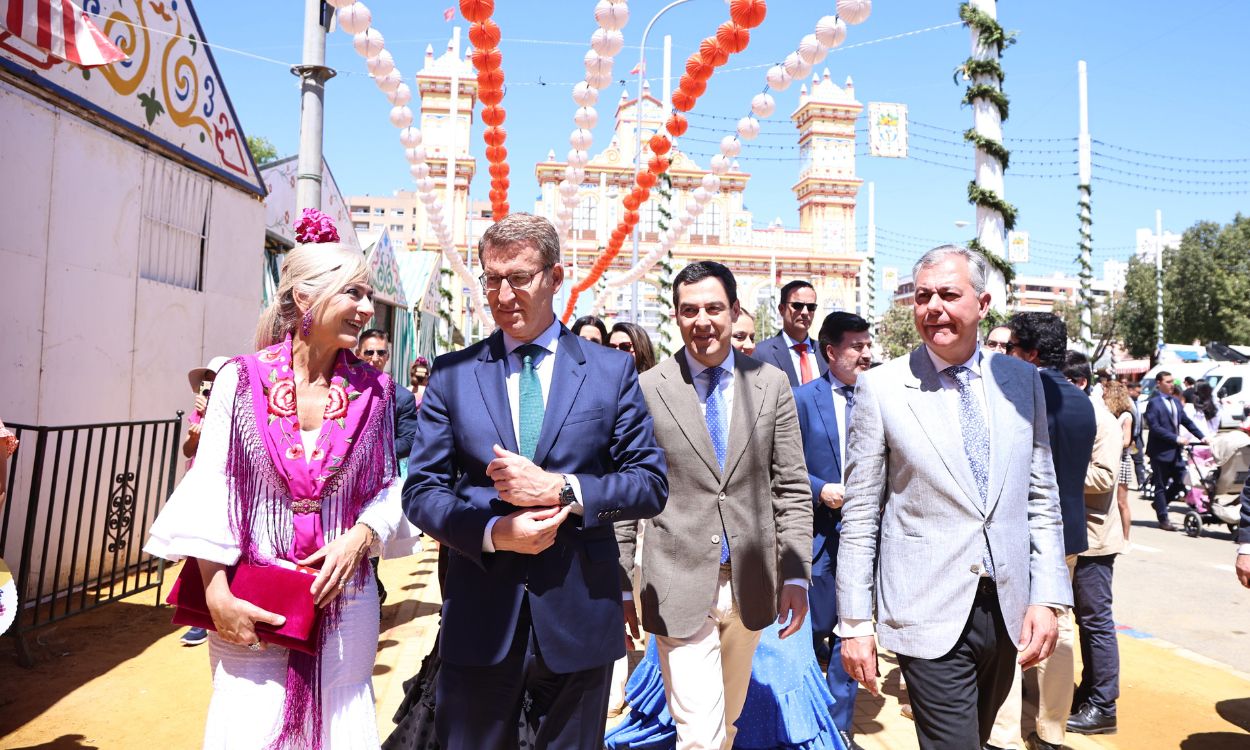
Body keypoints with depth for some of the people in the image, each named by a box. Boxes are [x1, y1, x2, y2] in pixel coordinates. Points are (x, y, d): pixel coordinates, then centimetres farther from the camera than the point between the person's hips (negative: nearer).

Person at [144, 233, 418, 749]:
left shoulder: (373, 390, 0)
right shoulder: (242, 378, -6)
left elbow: (388, 487, 4)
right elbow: (211, 489, -6)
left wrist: (360, 537, -14)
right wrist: (217, 595, -10)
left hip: (344, 599, 2)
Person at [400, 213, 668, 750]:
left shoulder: (612, 370, 1)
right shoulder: (452, 374, 3)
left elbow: (651, 483, -2)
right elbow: (421, 490, 1)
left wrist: (560, 488, -17)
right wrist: (493, 533, -17)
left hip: (578, 620, 0)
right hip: (479, 622, 1)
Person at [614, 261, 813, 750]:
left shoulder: (772, 385, 2)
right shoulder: (647, 390, -5)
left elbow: (792, 489, 4)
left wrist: (795, 575, -1)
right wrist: (622, 586, -2)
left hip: (751, 586, 3)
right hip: (680, 587, -3)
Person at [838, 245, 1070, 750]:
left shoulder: (1022, 381, 3)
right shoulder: (881, 388, -8)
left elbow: (1041, 499, 8)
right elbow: (860, 515, -6)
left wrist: (1047, 598, 0)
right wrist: (853, 623, -5)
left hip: (1008, 608, 5)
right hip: (929, 613, -4)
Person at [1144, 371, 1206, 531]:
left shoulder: (1175, 401, 11)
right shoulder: (1153, 403, -12)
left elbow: (1186, 421, 15)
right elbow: (1155, 428, -19)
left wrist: (1202, 436, 6)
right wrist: (1177, 438, -21)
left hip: (1176, 451, 7)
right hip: (1161, 451, -7)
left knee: (1180, 483, 9)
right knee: (1161, 486, 4)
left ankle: (1160, 504, 32)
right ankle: (1163, 519, 13)